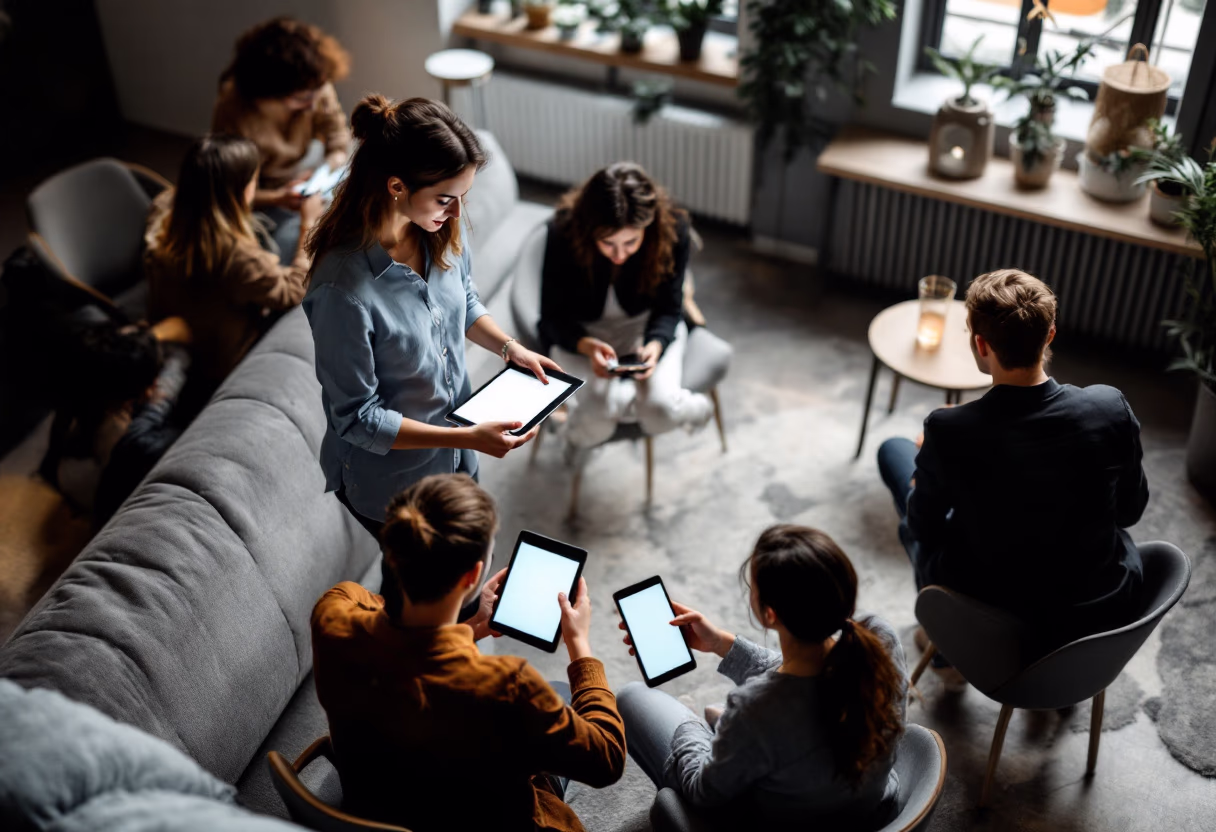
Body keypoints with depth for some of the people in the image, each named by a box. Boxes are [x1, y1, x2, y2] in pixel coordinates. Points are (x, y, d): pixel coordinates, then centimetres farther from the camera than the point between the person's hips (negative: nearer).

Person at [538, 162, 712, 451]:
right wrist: (587, 346, -35)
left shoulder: (672, 230, -23)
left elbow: (668, 309, -9)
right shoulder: (564, 234, -27)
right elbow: (553, 317, -14)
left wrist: (655, 345, -32)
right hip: (578, 331, -1)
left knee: (661, 412, -24)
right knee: (604, 403, -32)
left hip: (645, 322, 1)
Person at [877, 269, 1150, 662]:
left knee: (893, 451, 17)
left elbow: (922, 527, -9)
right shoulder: (1111, 409, -19)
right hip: (1103, 609, 3)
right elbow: (1130, 510, -2)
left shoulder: (948, 431, -26)